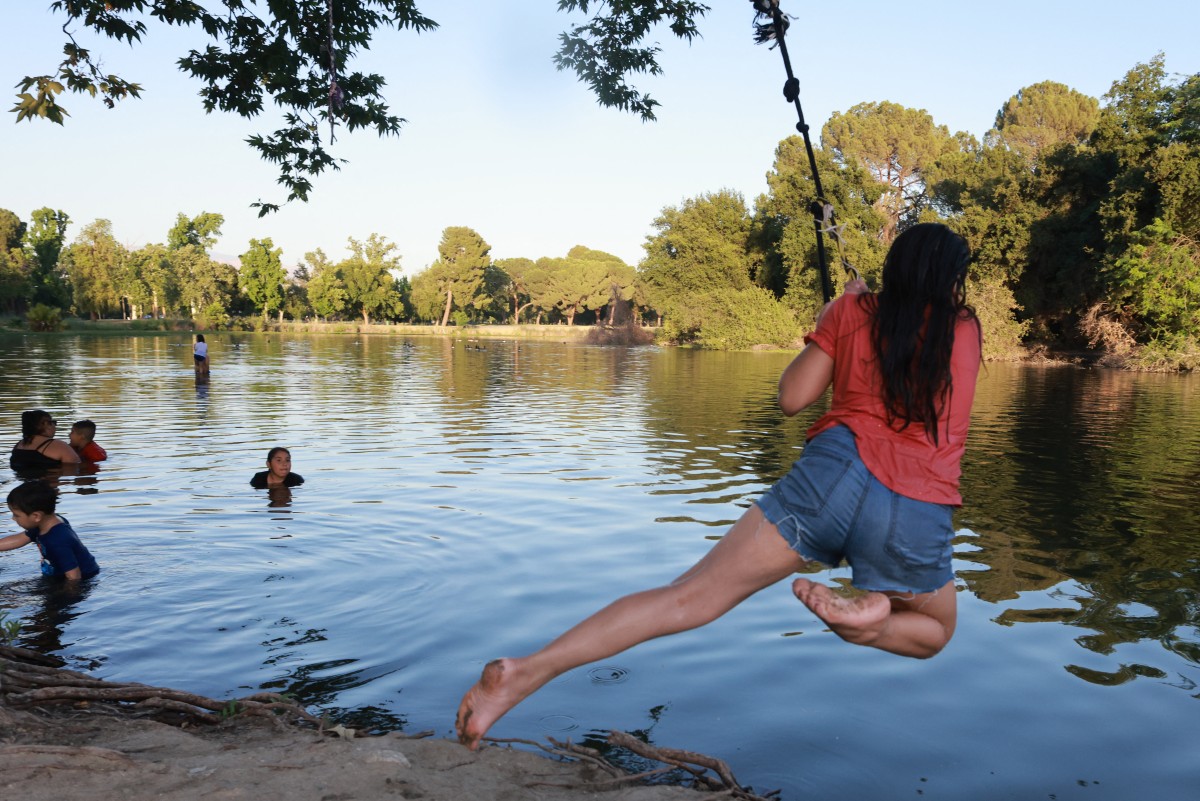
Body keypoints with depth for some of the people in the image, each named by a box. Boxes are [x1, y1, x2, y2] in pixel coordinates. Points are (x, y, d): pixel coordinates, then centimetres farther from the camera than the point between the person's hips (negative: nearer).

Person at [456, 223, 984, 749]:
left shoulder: (853, 311, 11)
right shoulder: (967, 329, 17)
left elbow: (791, 399, 11)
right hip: (918, 517, 1)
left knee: (690, 596, -3)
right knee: (934, 632, 29)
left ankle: (529, 670, -17)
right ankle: (867, 620, -7)